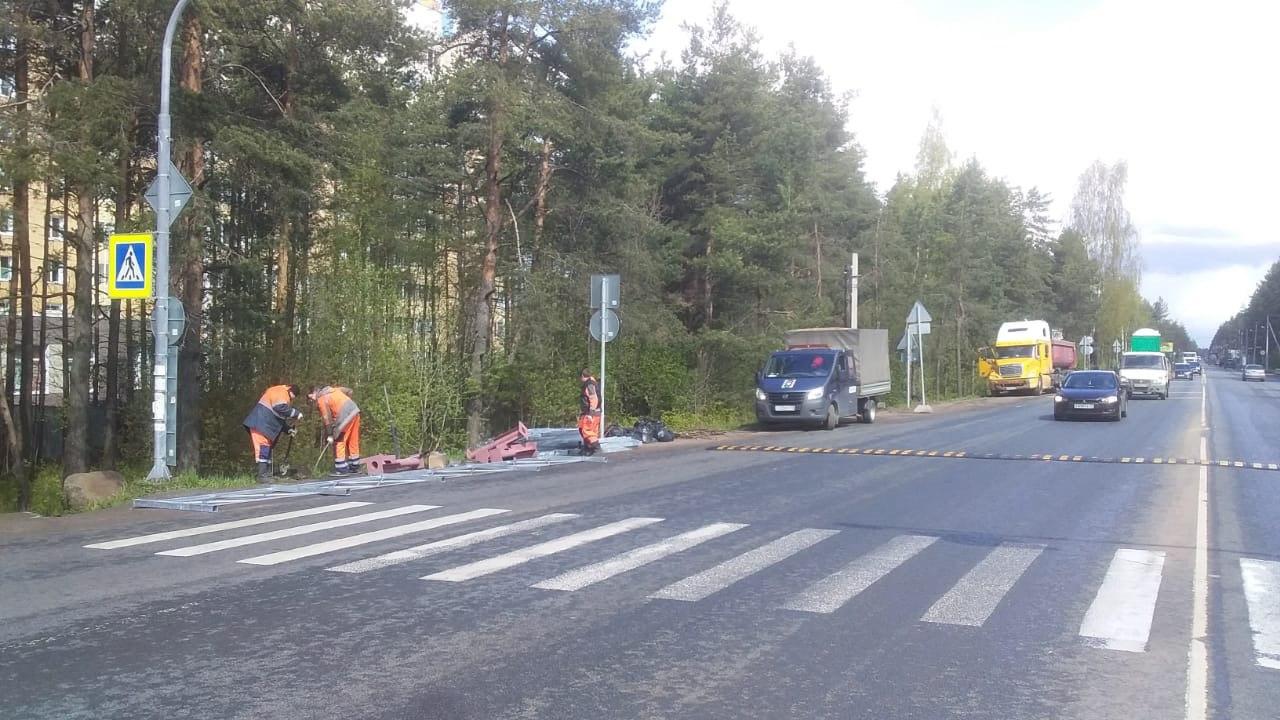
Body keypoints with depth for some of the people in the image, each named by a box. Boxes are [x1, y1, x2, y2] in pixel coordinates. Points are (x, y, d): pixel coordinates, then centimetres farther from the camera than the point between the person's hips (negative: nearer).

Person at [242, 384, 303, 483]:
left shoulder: (285, 396, 23)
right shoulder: (280, 392, -8)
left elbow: (280, 418, 25)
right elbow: (281, 408, -25)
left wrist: (288, 429, 13)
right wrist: (296, 413, -16)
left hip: (266, 426, 11)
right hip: (260, 424, -11)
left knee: (268, 449, 12)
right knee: (263, 448, -15)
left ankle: (267, 474, 15)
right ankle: (262, 476, -20)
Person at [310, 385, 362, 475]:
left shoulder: (321, 400, -4)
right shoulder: (331, 389, 19)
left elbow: (326, 418, -7)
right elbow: (349, 391, 25)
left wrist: (330, 435, -2)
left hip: (345, 417, -8)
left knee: (339, 442, 0)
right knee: (353, 442, 15)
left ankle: (342, 469, -1)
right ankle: (355, 467, 23)